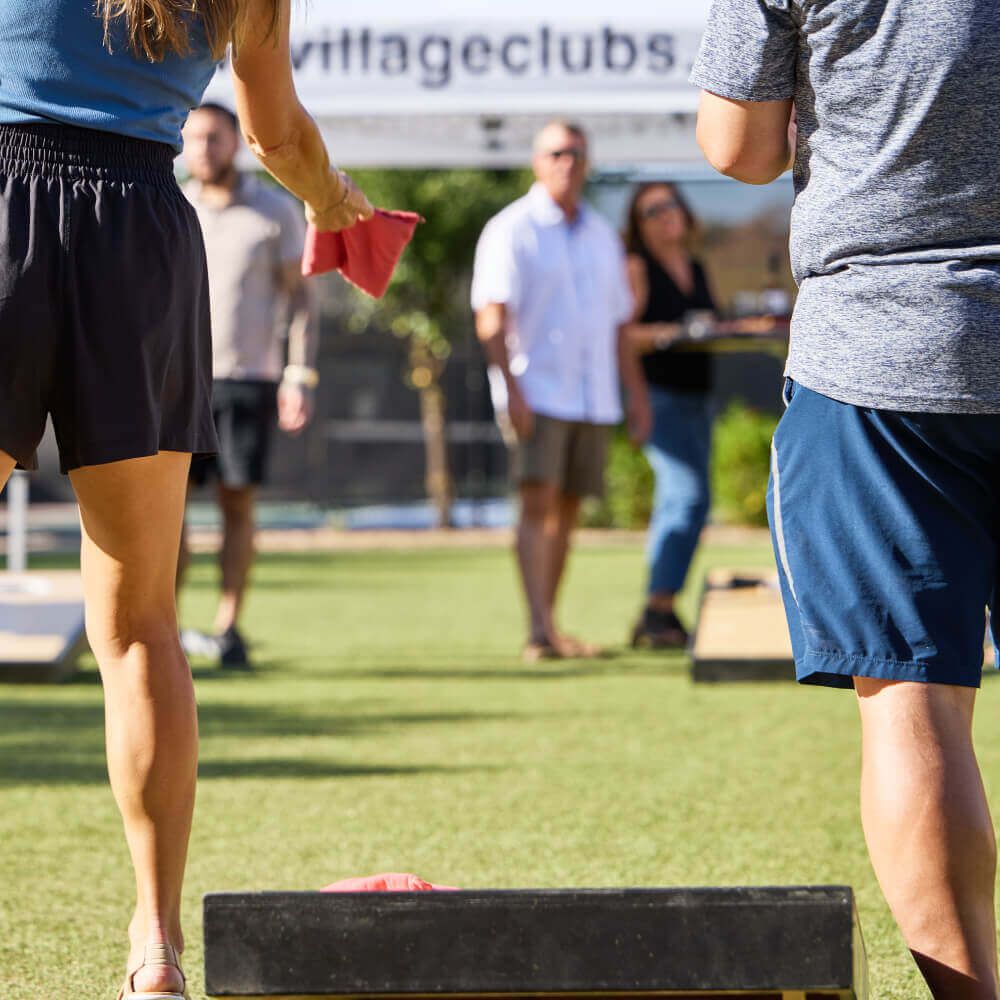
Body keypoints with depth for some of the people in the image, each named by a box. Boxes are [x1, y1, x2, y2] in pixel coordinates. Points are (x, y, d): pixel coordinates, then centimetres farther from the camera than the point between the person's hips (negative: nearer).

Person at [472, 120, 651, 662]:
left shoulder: (601, 236, 17)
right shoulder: (512, 229, -3)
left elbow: (618, 326, 21)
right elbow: (491, 318, -11)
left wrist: (637, 394, 15)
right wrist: (512, 391, -21)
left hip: (593, 396, 6)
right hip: (536, 390, -6)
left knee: (566, 509, 6)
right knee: (538, 501, -15)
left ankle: (550, 630, 11)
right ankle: (539, 629, -22)